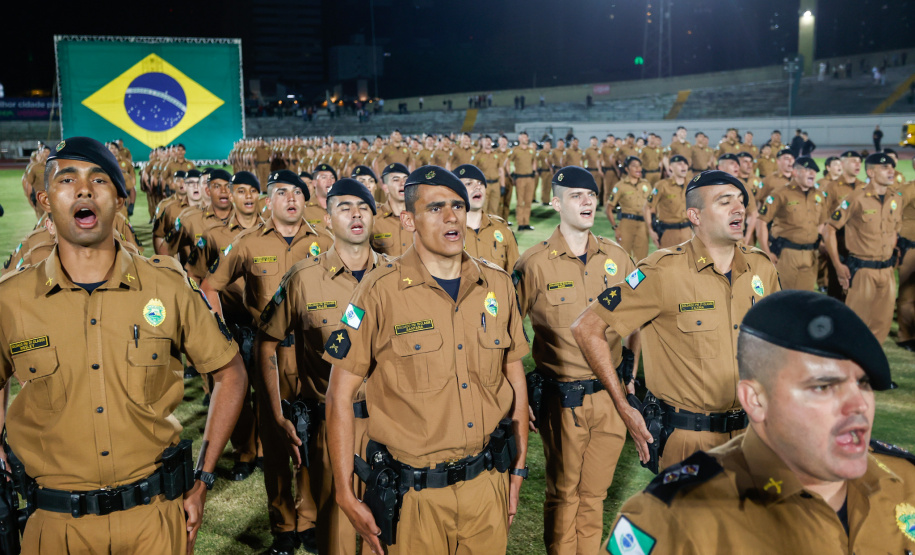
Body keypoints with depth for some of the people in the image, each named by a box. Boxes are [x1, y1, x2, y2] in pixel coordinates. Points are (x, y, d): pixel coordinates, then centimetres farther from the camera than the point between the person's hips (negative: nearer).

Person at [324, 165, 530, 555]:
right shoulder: (381, 291, -12)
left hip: (487, 483, 4)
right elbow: (340, 395, -9)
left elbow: (515, 377, 10)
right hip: (416, 492, -3)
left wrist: (518, 472, 11)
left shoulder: (497, 286, 1)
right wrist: (346, 497, -9)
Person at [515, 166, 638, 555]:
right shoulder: (534, 263, -9)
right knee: (564, 495, 11)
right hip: (562, 400, -3)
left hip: (611, 396, 4)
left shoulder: (617, 257, 4)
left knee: (594, 493, 16)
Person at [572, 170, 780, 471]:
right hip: (687, 435, -5)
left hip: (750, 432, 5)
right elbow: (587, 328, -15)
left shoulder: (761, 267, 1)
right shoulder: (664, 271, -16)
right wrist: (624, 408, -13)